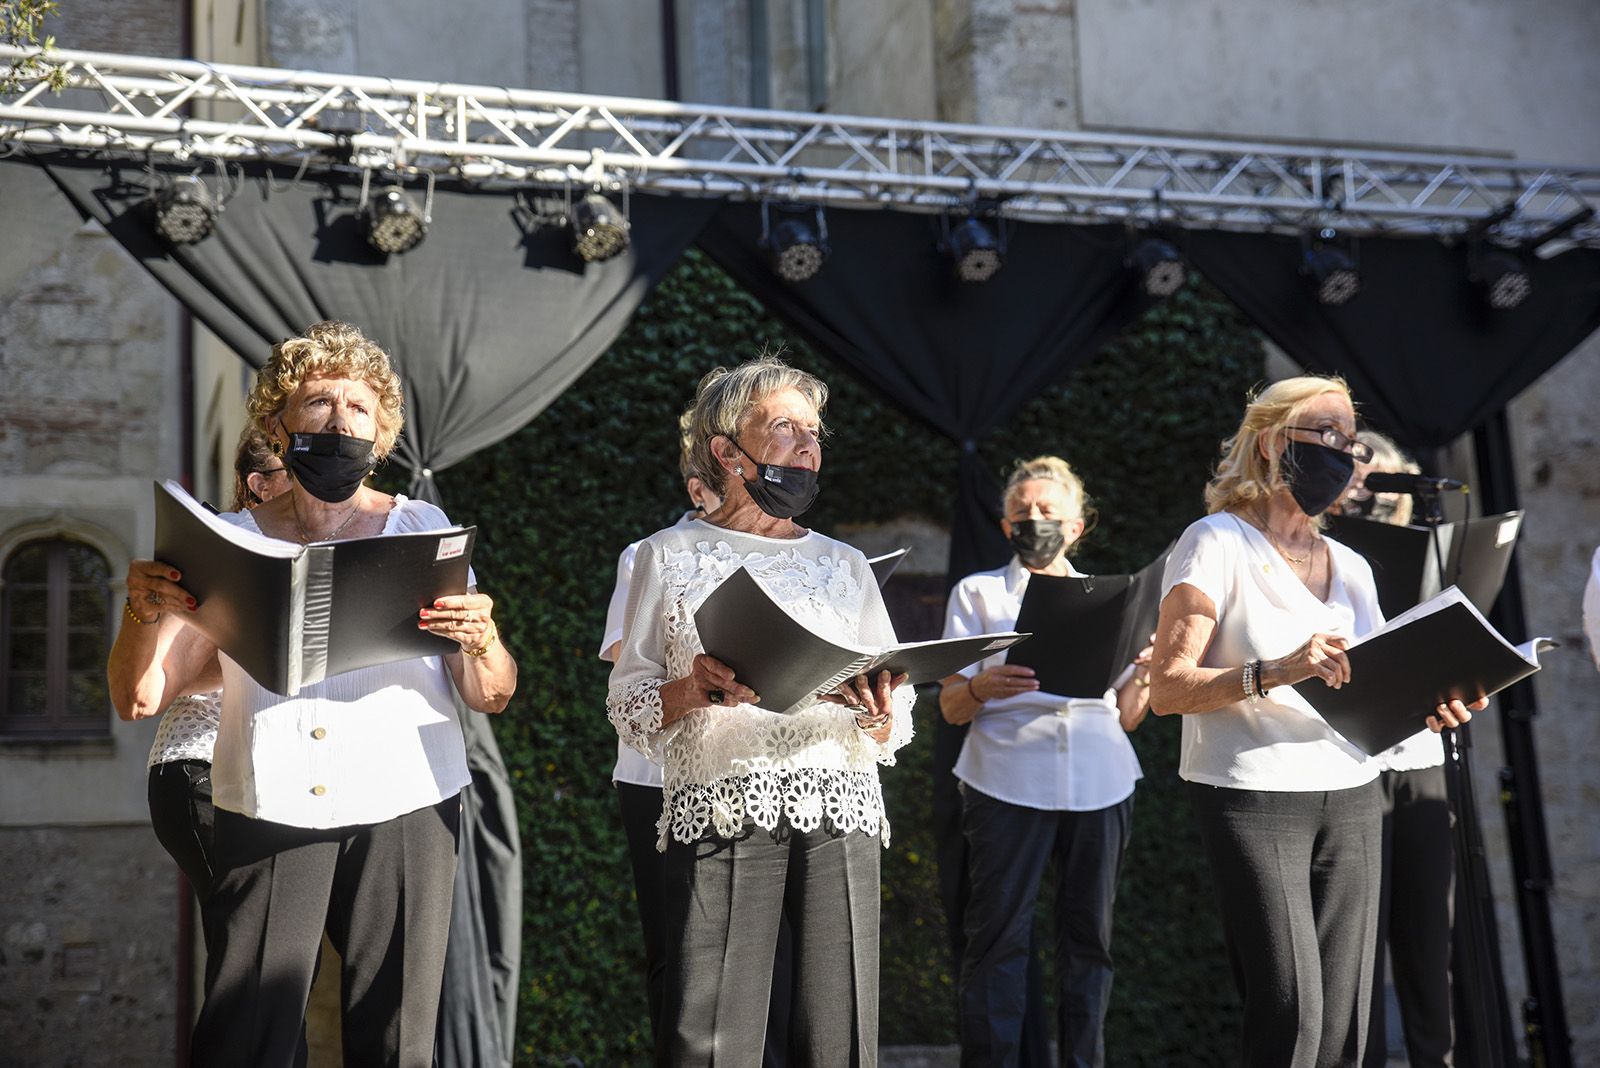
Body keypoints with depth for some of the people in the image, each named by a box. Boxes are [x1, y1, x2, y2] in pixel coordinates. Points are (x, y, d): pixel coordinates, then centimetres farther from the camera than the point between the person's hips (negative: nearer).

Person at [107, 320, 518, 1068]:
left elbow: (491, 697, 3)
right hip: (267, 810, 0)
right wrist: (144, 614, -16)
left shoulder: (423, 529, 8)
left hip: (405, 810, 0)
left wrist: (482, 642, -18)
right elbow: (140, 697, 2)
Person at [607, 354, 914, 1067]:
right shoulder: (671, 556, 11)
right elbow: (628, 708, 6)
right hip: (718, 814, -2)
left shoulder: (845, 566, 19)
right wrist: (694, 690, -12)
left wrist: (877, 715, -6)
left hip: (839, 817, 3)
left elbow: (896, 727, 16)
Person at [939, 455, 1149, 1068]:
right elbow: (950, 707, 5)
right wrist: (982, 688, -17)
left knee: (1088, 936, 3)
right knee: (999, 933, -6)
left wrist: (1142, 675, -3)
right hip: (1009, 781, -2)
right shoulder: (979, 592, 13)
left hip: (1099, 783, 3)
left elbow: (1126, 717, 17)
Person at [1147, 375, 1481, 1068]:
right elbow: (1167, 689, -11)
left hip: (1350, 796, 6)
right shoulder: (1218, 544, -3)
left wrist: (1427, 706, -1)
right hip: (1253, 796, -6)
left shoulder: (1350, 566, 18)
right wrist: (1275, 672, -25)